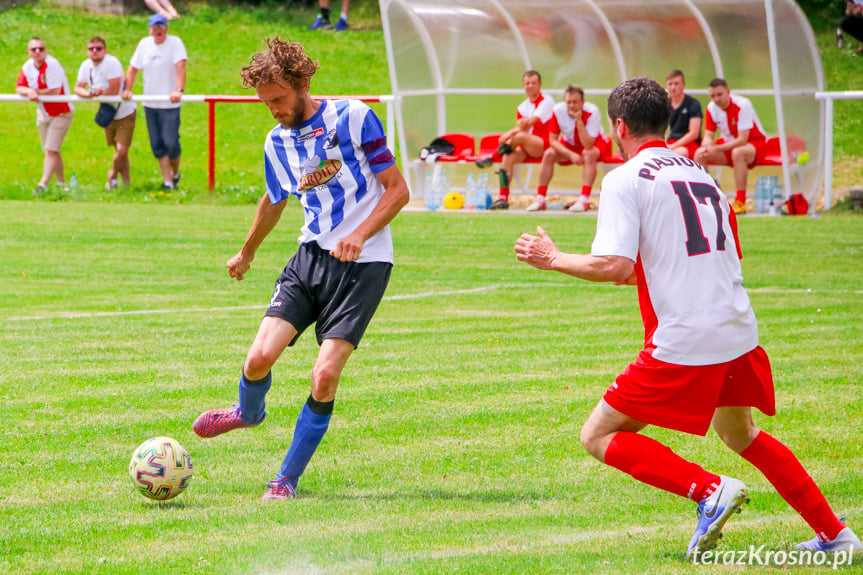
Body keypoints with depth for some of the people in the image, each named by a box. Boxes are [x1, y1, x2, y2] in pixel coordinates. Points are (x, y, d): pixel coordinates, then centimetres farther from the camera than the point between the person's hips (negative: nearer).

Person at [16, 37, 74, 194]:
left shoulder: (52, 65, -25)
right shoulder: (28, 67, -3)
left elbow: (55, 91, -29)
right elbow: (19, 87, -2)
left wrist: (36, 92, -17)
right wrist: (29, 91, -23)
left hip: (61, 113, -8)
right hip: (43, 113, 8)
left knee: (51, 150, -13)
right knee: (52, 151, 14)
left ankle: (43, 184, -15)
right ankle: (61, 183, 26)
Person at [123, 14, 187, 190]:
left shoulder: (174, 43, -8)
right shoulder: (144, 44, 7)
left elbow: (181, 66, -20)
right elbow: (133, 68, 13)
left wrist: (179, 90, -33)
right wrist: (128, 89, 1)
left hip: (170, 104, -5)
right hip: (150, 104, 5)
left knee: (171, 143, -9)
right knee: (157, 145, 4)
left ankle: (175, 173, 17)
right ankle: (167, 181, 11)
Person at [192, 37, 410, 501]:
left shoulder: (353, 117, -8)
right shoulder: (278, 142, 9)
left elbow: (397, 190, -7)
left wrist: (359, 235, -22)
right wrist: (247, 253, 43)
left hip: (363, 263, -4)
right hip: (311, 256, 5)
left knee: (325, 375, -16)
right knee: (259, 357, -13)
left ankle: (287, 479, 1)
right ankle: (249, 412, 24)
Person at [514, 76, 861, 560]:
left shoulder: (625, 179, -6)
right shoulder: (701, 173, 17)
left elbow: (615, 266, -17)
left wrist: (553, 259, -2)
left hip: (684, 343, -7)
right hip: (739, 332, 7)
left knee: (599, 436, 3)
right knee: (740, 435, 30)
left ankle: (709, 490, -14)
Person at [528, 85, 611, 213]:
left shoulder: (592, 112, -30)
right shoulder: (558, 111, -21)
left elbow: (588, 145, -35)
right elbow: (552, 141, -14)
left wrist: (579, 120, -42)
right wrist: (571, 155, -28)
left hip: (596, 143, -4)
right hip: (570, 145, 4)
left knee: (589, 154, -37)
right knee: (548, 154, -20)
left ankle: (584, 200, -38)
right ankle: (540, 199, -14)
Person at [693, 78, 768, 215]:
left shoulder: (743, 105, -25)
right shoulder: (711, 108, -6)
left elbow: (742, 140, -29)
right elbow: (708, 136, -1)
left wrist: (716, 149, -36)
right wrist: (707, 146, -26)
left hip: (755, 143, -6)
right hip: (729, 144, 6)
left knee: (737, 152, -40)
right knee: (699, 154, -14)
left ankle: (740, 202, -35)